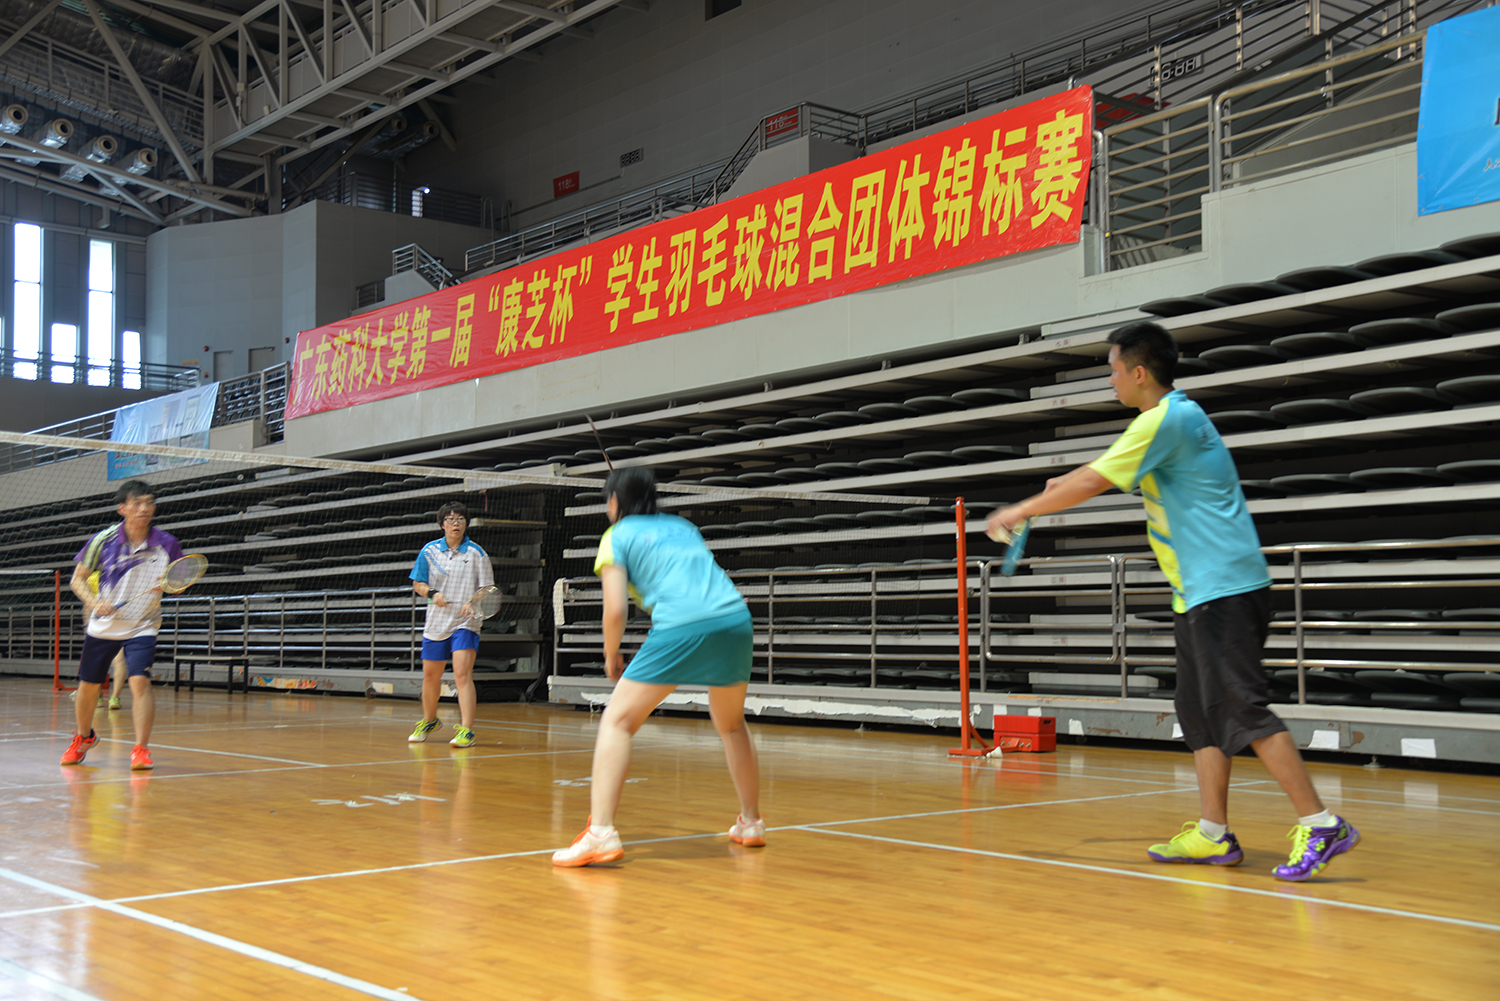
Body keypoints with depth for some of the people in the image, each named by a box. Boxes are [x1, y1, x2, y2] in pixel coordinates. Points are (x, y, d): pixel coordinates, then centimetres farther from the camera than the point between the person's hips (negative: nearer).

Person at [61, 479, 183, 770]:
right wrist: (94, 601, -18)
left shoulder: (166, 544, -8)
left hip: (142, 627, -1)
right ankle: (83, 737, 38)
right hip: (102, 626, 2)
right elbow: (78, 579, 0)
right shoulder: (103, 541, -9)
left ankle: (140, 749, -14)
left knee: (140, 681, -20)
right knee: (88, 686, 12)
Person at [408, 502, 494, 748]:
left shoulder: (476, 553, -4)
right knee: (430, 675, 14)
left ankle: (466, 730, -19)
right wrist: (432, 593, -13)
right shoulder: (429, 551, 2)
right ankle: (428, 721, 38)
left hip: (465, 623, -3)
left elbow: (486, 589, -2)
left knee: (463, 674, -17)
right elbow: (417, 583, 8)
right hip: (436, 623, 3)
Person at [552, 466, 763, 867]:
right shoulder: (683, 526, 29)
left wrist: (611, 656, 17)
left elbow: (615, 610, 2)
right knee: (731, 724, 26)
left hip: (681, 628, -6)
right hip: (736, 618, 6)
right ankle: (751, 823, 35)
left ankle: (600, 833, -11)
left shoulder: (618, 536, 12)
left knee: (617, 721, 2)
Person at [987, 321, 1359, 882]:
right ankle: (1213, 835, 10)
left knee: (1244, 710, -12)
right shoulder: (1174, 415, 18)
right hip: (1201, 591, 10)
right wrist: (1067, 483, 31)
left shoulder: (1166, 419, -13)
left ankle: (1320, 825, -11)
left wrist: (1022, 510, -4)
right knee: (1201, 713, 9)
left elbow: (1091, 484, -14)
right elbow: (1109, 472, 37)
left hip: (1223, 588, -10)